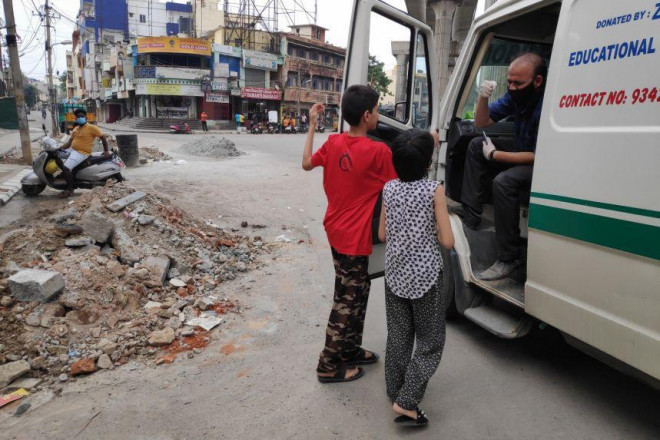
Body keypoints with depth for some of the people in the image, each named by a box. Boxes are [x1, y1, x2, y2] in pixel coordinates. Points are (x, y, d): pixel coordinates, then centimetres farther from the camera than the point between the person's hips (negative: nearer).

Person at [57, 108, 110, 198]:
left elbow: (102, 137, -9)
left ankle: (70, 189, -8)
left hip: (82, 153, -9)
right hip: (72, 150, 9)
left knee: (66, 168, -23)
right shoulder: (75, 129, 15)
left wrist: (106, 151, -15)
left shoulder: (91, 128, -9)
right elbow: (69, 142, 14)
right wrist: (59, 149, 2)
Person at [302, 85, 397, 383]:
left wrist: (311, 126, 20)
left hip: (336, 231, 8)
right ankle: (330, 366, 19)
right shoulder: (379, 151, -19)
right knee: (348, 301, 6)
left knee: (356, 292, 22)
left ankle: (350, 350, 36)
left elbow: (307, 163, 14)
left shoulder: (333, 142, 0)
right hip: (354, 237, -8)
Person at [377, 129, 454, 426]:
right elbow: (447, 241, -13)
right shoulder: (434, 190, -13)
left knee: (398, 337, 18)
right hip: (425, 276, -4)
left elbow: (382, 235, 5)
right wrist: (429, 230, 5)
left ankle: (395, 393, 31)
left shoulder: (389, 188, -1)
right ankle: (406, 401, 4)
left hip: (395, 273, 5)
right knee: (430, 342, 10)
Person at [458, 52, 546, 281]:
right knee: (477, 145, 0)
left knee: (503, 182, -33)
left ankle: (509, 258, -20)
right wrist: (483, 97, -14)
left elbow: (538, 157, -25)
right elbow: (481, 122, 5)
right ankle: (470, 219, -3)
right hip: (524, 155, 9)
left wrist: (495, 155, -18)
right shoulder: (516, 94, -3)